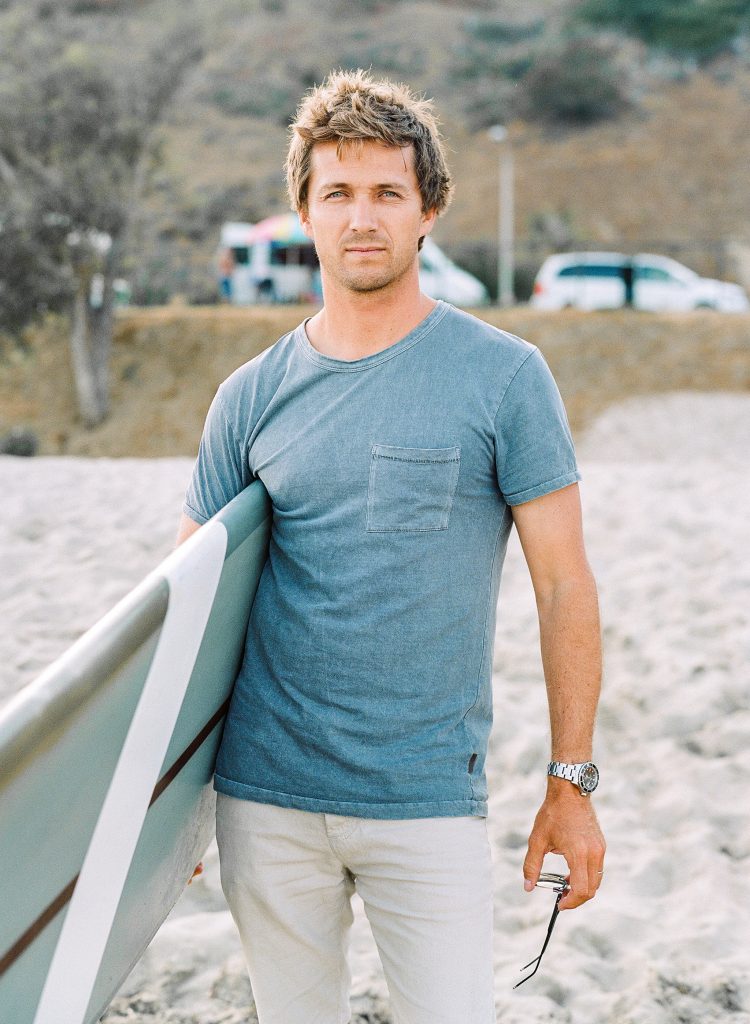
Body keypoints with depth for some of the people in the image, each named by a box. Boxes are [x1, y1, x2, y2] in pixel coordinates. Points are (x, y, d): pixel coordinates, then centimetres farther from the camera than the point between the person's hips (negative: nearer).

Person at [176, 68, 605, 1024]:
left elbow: (563, 586, -2)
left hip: (429, 800, -3)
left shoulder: (503, 375, -4)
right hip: (264, 798, 3)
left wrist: (571, 783, -3)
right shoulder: (251, 397, 5)